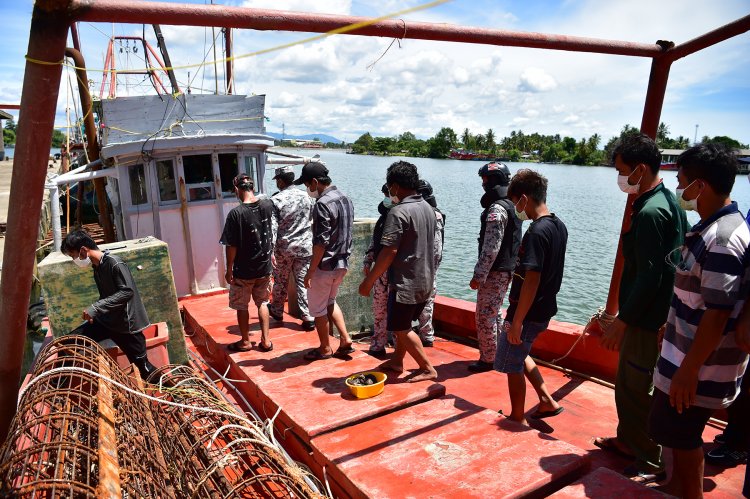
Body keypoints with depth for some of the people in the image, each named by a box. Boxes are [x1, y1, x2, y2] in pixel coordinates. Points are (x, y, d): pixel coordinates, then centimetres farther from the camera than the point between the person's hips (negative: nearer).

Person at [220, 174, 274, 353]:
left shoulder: (235, 213, -20)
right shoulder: (268, 205, -5)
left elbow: (231, 246, -16)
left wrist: (229, 269, -5)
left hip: (243, 270, -4)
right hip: (265, 266, 4)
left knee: (241, 306, 13)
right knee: (262, 303, 18)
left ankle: (245, 341, 25)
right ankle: (265, 340, 19)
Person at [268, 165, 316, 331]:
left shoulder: (276, 200, -12)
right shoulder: (305, 197, 1)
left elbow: (272, 227, -15)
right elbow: (312, 218, 11)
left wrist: (270, 251, -11)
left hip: (284, 248, -2)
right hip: (305, 247, 3)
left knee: (280, 281, 15)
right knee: (303, 282, 4)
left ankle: (277, 310, 35)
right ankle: (308, 318, 1)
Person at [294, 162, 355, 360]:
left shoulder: (323, 204, -21)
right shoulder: (345, 199, 7)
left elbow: (321, 242, -23)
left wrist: (310, 271, -18)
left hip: (325, 265, -9)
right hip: (342, 263, 9)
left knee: (318, 308, 9)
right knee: (330, 302, 25)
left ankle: (325, 349, 21)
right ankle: (345, 340, 19)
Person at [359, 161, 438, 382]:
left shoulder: (399, 212, -20)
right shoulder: (428, 208, 7)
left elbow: (389, 252, -24)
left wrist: (368, 281, -18)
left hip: (406, 281, -9)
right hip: (426, 279, 9)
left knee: (401, 328, 5)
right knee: (403, 324, 21)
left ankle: (427, 369, 10)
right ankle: (397, 361, 32)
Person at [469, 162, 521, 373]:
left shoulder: (496, 208, -19)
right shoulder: (510, 205, 12)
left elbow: (491, 248, -23)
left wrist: (478, 275, -19)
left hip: (494, 272, -10)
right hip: (506, 270, 10)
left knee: (484, 316, -1)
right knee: (493, 314, 19)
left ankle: (488, 359, 9)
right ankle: (496, 354, 29)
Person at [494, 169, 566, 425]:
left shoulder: (536, 232, -24)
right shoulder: (559, 226, 4)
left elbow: (531, 282, -26)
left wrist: (516, 322, -21)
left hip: (528, 313, -9)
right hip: (545, 309, 9)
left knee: (511, 365, 10)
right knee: (518, 354, 28)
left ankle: (517, 419, 26)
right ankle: (547, 401, 31)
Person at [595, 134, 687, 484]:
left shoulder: (650, 212, -22)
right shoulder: (667, 202, 10)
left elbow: (649, 277, -24)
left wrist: (621, 321, -18)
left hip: (647, 321, -10)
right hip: (649, 314, 10)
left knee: (639, 390, 4)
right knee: (627, 382, 22)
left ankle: (652, 463, 19)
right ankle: (628, 441, 39)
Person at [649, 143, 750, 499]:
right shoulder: (710, 228, 7)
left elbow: (717, 314, -26)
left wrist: (688, 370, -21)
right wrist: (671, 328, 23)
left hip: (698, 367, -9)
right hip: (685, 356, 9)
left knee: (683, 440, 8)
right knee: (680, 439, 23)